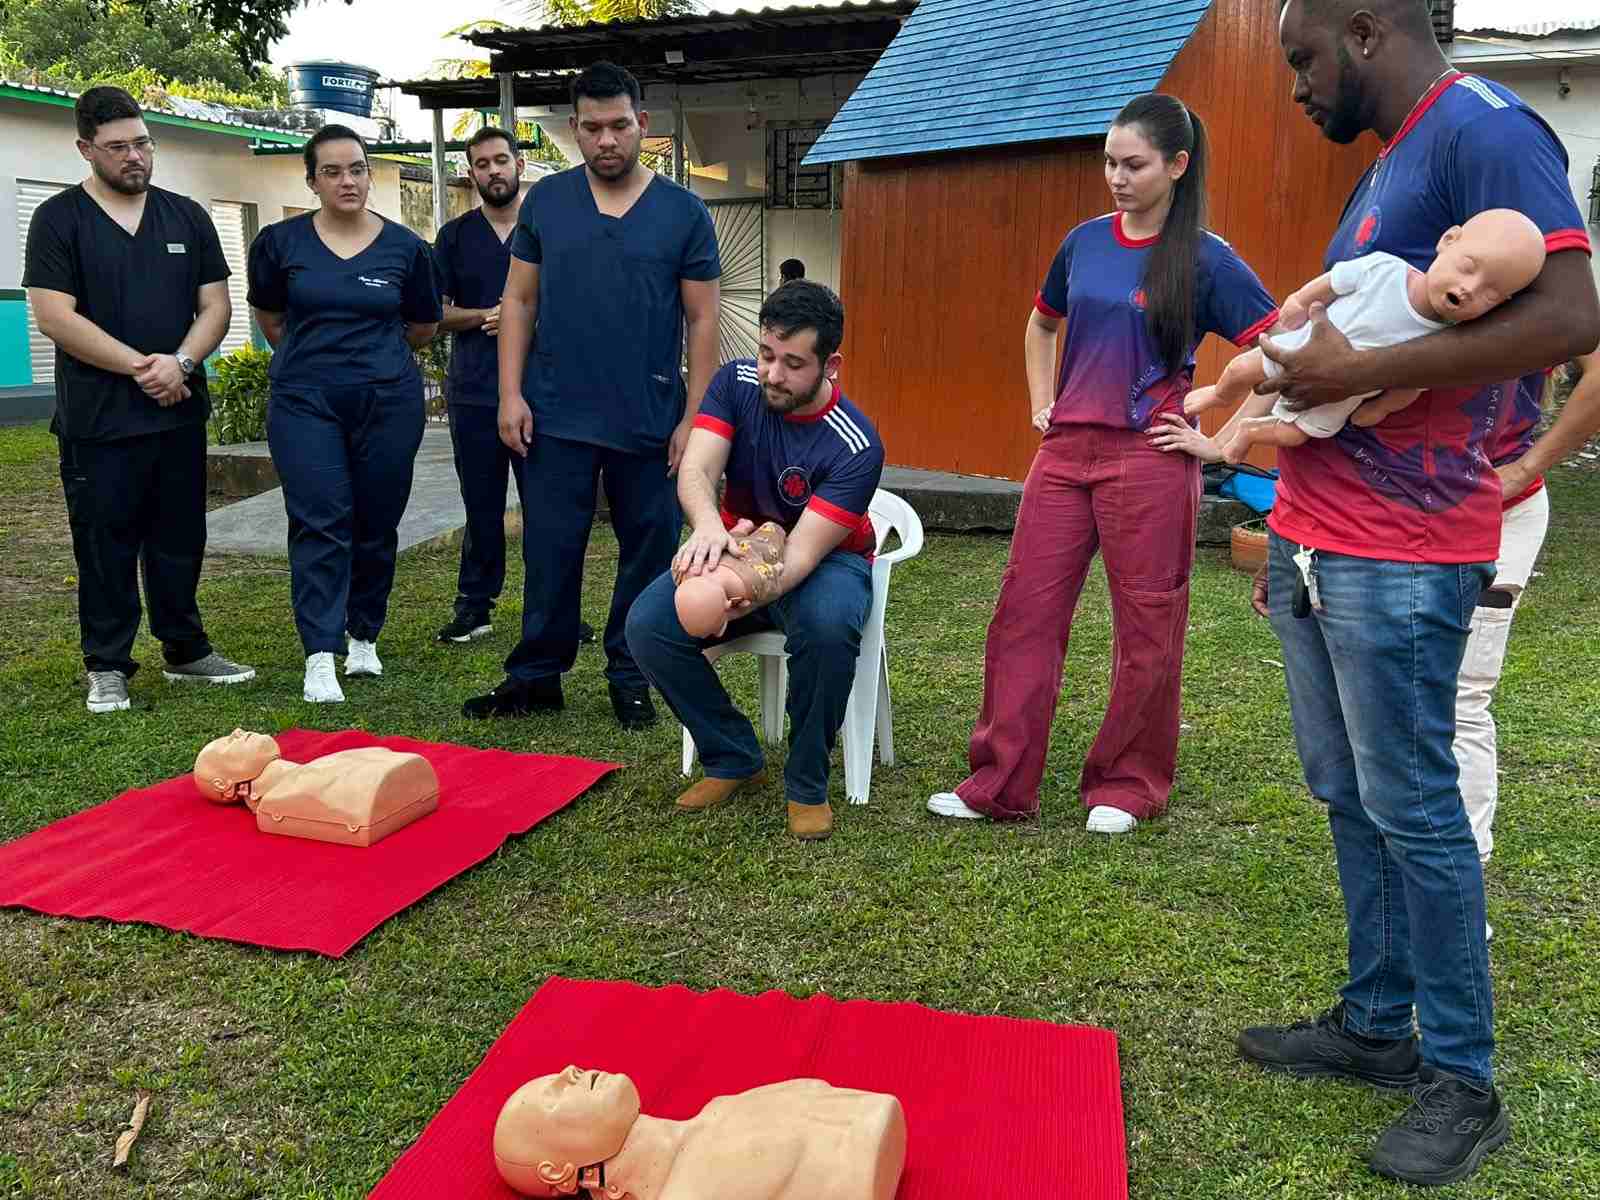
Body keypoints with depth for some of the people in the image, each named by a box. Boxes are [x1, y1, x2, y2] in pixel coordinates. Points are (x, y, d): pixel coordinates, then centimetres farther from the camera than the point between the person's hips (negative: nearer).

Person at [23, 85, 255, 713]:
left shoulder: (186, 216, 10)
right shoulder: (59, 219, -1)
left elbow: (215, 305, 6)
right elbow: (55, 316, -10)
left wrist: (179, 363, -11)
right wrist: (139, 366, -14)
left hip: (180, 413, 4)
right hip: (98, 422, -3)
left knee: (179, 541, 12)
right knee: (106, 546, 3)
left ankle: (186, 650, 26)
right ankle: (108, 668, 15)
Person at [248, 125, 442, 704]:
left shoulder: (406, 247, 2)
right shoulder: (280, 242, 3)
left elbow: (423, 327, 16)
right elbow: (270, 320, 18)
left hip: (388, 401, 1)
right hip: (305, 402, -1)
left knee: (376, 526, 7)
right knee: (319, 525, -8)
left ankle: (364, 638, 25)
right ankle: (320, 657, -8)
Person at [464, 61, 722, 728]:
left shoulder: (683, 212, 2)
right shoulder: (546, 201, 6)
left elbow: (702, 321, 1)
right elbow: (519, 300, 8)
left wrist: (693, 418, -5)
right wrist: (510, 394, -1)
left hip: (651, 423, -1)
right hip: (556, 418, 1)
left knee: (648, 553, 6)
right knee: (550, 550, 5)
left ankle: (629, 680, 21)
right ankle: (537, 675, 19)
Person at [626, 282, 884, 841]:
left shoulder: (856, 446, -25)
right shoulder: (737, 383, -12)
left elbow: (803, 553, -31)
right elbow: (695, 471, -25)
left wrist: (752, 596, -53)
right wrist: (709, 527, -50)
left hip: (825, 560, -4)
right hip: (736, 545, 4)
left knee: (827, 626, -40)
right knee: (647, 625, -23)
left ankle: (806, 784, -14)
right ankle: (733, 758, -1)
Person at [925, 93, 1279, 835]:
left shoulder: (1205, 259, -4)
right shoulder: (1085, 242, 10)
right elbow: (1041, 325, 27)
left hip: (1149, 461, -5)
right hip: (1065, 451, 5)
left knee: (1146, 631, 4)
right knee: (1024, 613, 4)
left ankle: (1126, 789, 20)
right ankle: (999, 785, 12)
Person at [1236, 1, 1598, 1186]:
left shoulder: (1482, 129, -10)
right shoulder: (1386, 166, 19)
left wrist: (1355, 371, -20)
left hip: (1397, 561, -9)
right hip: (1316, 544, 9)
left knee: (1412, 812, -1)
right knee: (1348, 799, 14)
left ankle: (1463, 1085, 13)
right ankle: (1376, 1024, 27)